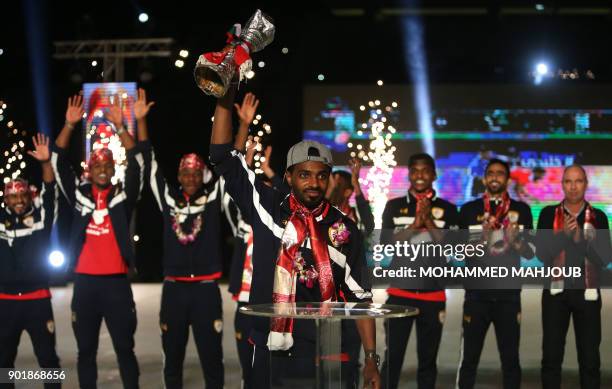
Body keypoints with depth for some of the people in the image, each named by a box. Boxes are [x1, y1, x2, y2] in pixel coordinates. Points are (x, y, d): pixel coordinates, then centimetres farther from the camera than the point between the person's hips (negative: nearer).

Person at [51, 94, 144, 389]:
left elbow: (136, 162, -7)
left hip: (116, 282, -1)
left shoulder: (123, 196, 4)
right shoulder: (78, 194, 7)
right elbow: (59, 161, 1)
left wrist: (119, 126, -17)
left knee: (125, 348, 4)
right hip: (85, 282, 1)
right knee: (86, 350, 9)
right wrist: (69, 125, -11)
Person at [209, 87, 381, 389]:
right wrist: (226, 97, -9)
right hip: (272, 351, 0)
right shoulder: (267, 210, 4)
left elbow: (359, 296, 7)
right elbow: (223, 157, 0)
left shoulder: (344, 230, 6)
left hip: (327, 357, 1)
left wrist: (371, 358, 2)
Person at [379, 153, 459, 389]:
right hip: (400, 293, 0)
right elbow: (387, 243, -4)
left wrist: (429, 221, -14)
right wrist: (416, 223, -14)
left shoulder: (447, 210, 5)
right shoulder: (394, 206, 7)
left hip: (433, 295, 0)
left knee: (428, 358, 6)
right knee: (393, 356, -3)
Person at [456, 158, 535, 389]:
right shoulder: (469, 210, 4)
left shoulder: (521, 210, 6)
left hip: (509, 294, 1)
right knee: (469, 358, 0)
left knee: (510, 358, 5)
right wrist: (480, 240, -18)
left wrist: (514, 240, -18)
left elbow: (530, 252, 3)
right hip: (477, 293, -1)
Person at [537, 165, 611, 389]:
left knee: (590, 359, 3)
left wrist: (581, 240, -17)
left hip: (587, 293, 0)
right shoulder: (549, 214, 3)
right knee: (551, 357, 3)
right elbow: (542, 253, -5)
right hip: (556, 292, 0)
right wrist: (563, 234, -17)